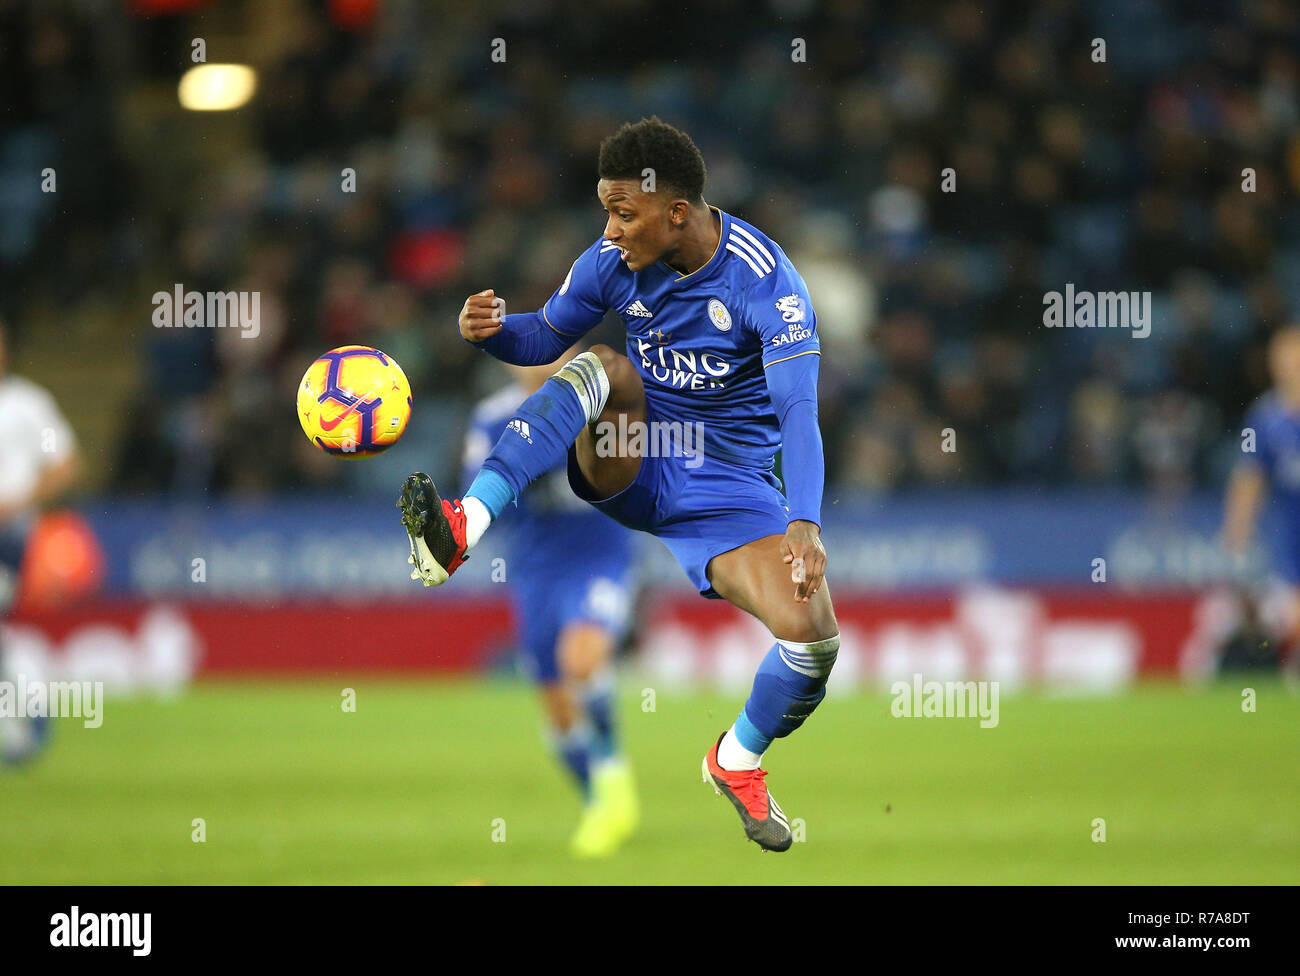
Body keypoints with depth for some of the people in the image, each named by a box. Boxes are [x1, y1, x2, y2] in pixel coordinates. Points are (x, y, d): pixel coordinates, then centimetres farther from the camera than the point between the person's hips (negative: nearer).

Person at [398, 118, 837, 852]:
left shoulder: (766, 282, -19)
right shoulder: (615, 261, -5)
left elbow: (799, 407, -26)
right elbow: (547, 338, 9)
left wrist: (805, 523, -39)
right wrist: (494, 329, -15)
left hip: (728, 489, -2)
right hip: (631, 465, 2)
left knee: (814, 636, -22)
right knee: (603, 369, -30)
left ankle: (737, 763, 10)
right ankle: (464, 528, -46)